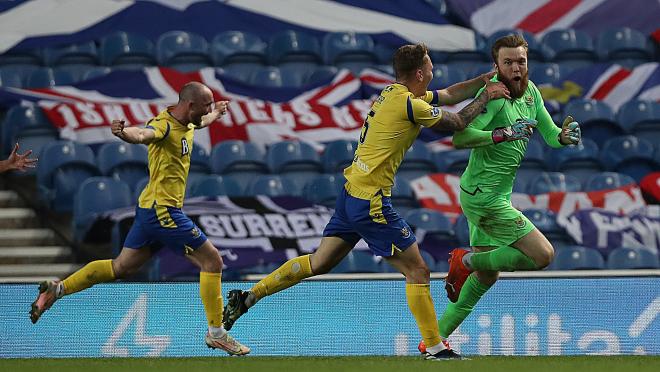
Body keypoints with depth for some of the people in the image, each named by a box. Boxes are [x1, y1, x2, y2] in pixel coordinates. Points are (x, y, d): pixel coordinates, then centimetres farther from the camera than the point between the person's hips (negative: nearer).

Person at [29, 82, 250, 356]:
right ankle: (216, 333, 4)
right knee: (212, 261, -4)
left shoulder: (186, 123, 11)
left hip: (151, 210, 10)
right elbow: (142, 135, -41)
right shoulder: (164, 125, -18)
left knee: (122, 268, 14)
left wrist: (217, 112, 57)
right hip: (163, 210, -10)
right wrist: (123, 133, -64)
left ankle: (57, 289, 12)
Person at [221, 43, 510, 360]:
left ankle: (248, 298, 15)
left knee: (319, 263, 15)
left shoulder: (393, 93, 13)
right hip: (371, 200, -10)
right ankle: (435, 348, -1)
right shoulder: (411, 105, -15)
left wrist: (486, 80, 22)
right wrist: (485, 97, 11)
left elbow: (449, 95, 25)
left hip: (352, 193, 10)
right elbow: (457, 123, -2)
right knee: (417, 271, -3)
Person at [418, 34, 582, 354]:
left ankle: (437, 338, 25)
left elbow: (550, 135, 14)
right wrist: (504, 133, -34)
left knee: (486, 275, 19)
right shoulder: (493, 94, -19)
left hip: (495, 196, 10)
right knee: (543, 255, -13)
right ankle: (467, 261, 2)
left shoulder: (530, 91, 8)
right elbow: (460, 138, -28)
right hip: (484, 197, -10)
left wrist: (565, 136, -9)